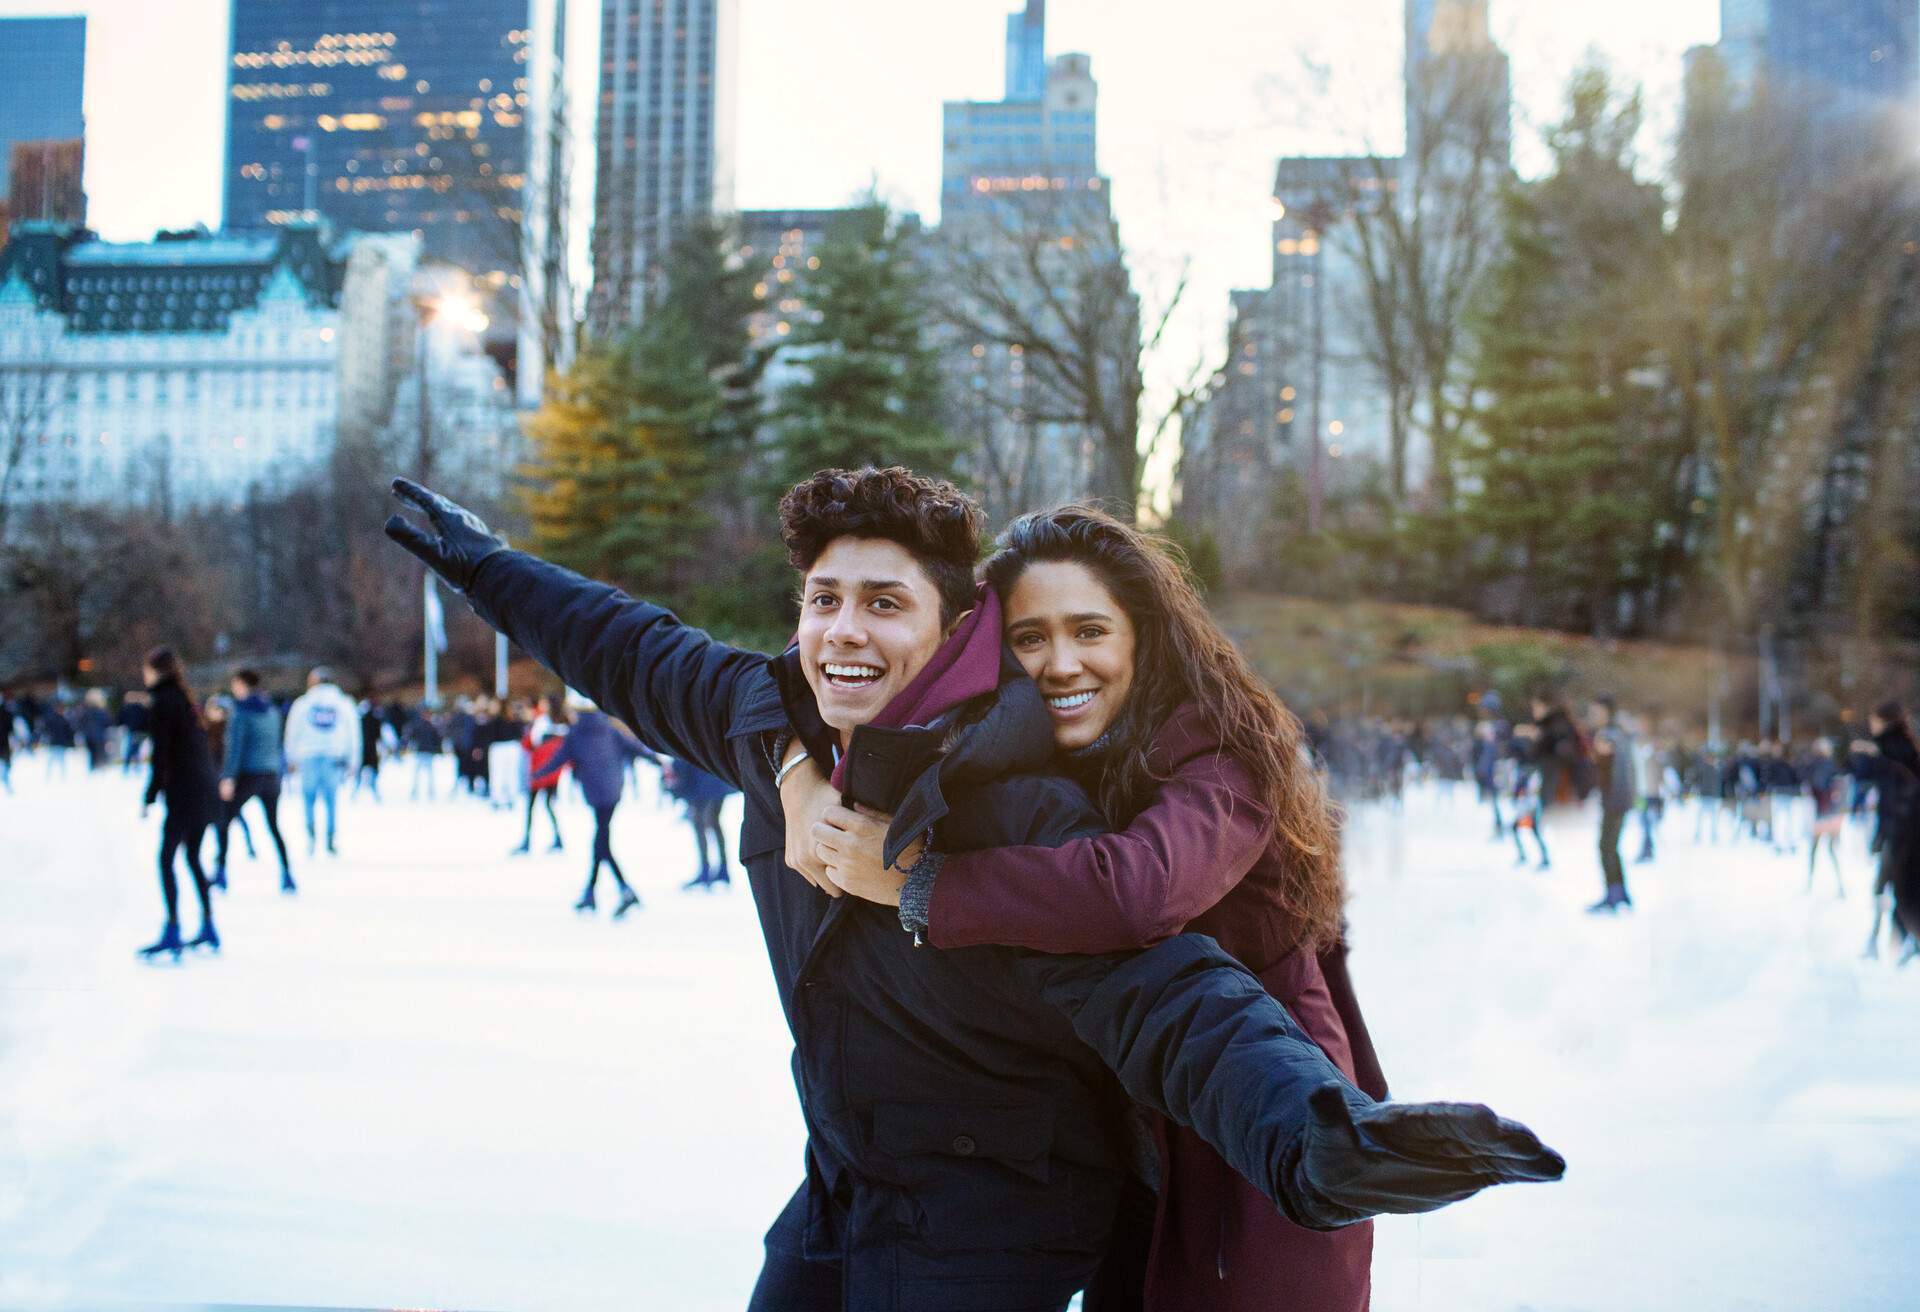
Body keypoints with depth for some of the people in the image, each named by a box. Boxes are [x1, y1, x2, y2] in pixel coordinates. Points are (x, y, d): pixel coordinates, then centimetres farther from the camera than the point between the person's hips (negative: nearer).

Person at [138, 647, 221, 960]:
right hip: (205, 790, 9)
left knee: (166, 858, -7)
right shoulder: (186, 698, 15)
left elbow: (161, 755, -13)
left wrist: (150, 797, -10)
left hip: (183, 791, -9)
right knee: (193, 857, 16)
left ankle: (172, 930, -13)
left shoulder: (164, 701, -9)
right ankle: (208, 927, 19)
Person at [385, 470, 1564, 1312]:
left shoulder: (1012, 813, -28)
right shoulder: (777, 721, -7)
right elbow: (635, 654, 12)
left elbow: (1171, 1000, -39)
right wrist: (484, 562, 25)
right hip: (841, 1185, 7)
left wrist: (1312, 1138, -59)